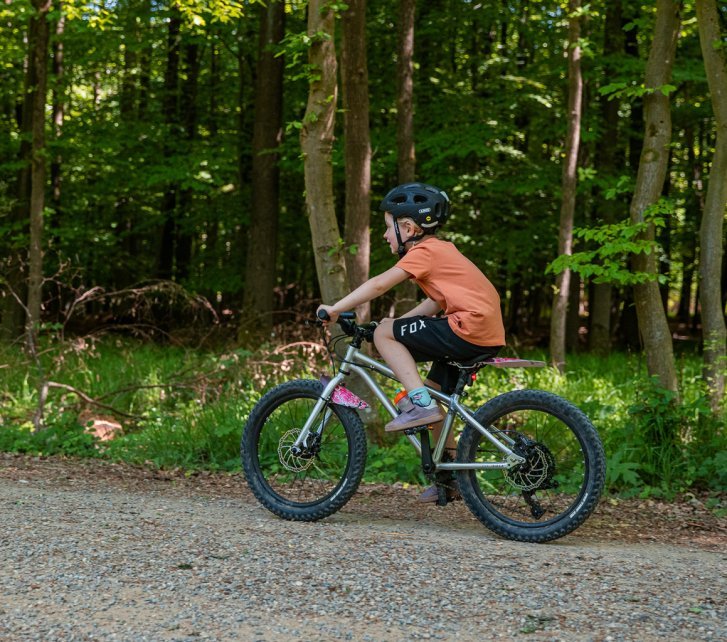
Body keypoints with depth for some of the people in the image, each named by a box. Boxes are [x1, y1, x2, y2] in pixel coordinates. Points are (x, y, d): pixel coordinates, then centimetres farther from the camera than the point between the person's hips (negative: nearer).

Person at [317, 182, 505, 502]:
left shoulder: (423, 251, -6)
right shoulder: (440, 249, 23)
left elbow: (379, 284, -12)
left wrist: (335, 308, -7)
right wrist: (399, 321, 22)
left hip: (469, 329, -10)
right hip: (490, 335, 10)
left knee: (384, 333, -4)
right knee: (435, 390, 22)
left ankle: (422, 404, -10)